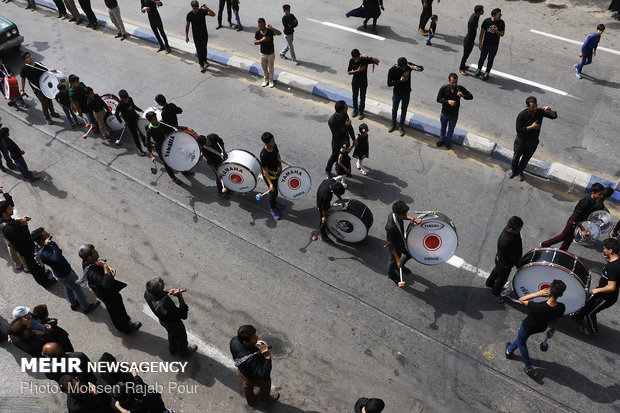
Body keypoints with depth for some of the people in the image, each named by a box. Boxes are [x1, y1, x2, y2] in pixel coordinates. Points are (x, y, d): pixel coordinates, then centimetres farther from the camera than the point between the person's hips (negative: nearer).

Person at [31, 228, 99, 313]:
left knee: (67, 287, 31)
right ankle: (86, 308, 36)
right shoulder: (44, 254, -42)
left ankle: (73, 304, 55)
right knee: (77, 289, 14)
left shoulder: (38, 245, -13)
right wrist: (52, 244, -53)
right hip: (64, 275, -9)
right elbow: (57, 259, -59)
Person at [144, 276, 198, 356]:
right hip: (173, 323, -6)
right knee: (181, 337, 27)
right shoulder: (165, 305, -48)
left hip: (163, 321, 6)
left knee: (171, 334, 36)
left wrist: (168, 291, -20)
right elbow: (184, 316, -35)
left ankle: (173, 350, 63)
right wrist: (180, 298, -36)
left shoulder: (147, 293, -29)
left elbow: (157, 294, -3)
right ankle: (183, 352, 57)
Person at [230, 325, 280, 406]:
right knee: (265, 386, 29)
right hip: (256, 378, -5)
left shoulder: (234, 340, -31)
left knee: (247, 385, 36)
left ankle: (250, 401, 66)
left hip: (242, 371, 5)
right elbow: (264, 375, -43)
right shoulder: (251, 359, -51)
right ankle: (265, 398, 62)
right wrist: (267, 357, -49)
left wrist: (254, 344, -16)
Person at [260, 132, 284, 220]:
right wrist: (270, 183, -34)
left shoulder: (274, 146, -14)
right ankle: (272, 209, 31)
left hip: (276, 171, 7)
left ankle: (274, 202, 53)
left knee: (276, 188, 26)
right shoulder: (264, 155, -36)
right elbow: (265, 170, -30)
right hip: (269, 174, -7)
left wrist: (280, 166, -3)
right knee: (273, 191, 7)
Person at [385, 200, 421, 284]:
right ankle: (391, 274, 57)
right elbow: (390, 244, -31)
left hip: (403, 240, 7)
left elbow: (404, 217, 4)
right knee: (394, 261, 23)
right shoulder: (391, 227, -44)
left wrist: (413, 219, -14)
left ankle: (400, 266, 60)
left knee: (410, 254, 28)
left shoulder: (395, 214, -24)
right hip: (396, 246, -7)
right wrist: (397, 259, -26)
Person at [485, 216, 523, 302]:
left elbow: (519, 243, -3)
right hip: (504, 264, -8)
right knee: (502, 279, 20)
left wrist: (519, 257, -2)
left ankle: (489, 283, 62)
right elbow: (508, 257, -30)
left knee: (497, 270, 33)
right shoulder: (505, 241, -45)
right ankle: (496, 293, 50)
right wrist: (517, 263, -14)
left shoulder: (515, 231, -21)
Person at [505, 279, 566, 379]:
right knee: (521, 338, 33)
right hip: (541, 328, 5)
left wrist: (539, 293, -34)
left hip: (527, 327, -5)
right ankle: (509, 351, 58)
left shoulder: (538, 307, -45)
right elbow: (558, 321, -10)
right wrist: (551, 331, 9)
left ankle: (529, 368, 39)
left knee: (521, 343, 26)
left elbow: (521, 299, -28)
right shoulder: (561, 308, -30)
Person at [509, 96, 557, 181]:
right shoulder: (522, 115, -28)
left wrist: (550, 111, -34)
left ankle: (520, 172, 47)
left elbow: (554, 116, -12)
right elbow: (518, 130, -25)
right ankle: (513, 171, 48)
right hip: (521, 141, -3)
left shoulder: (540, 112, -18)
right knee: (517, 156, 21)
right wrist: (531, 127, -32)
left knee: (526, 158, 22)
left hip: (533, 142, 3)